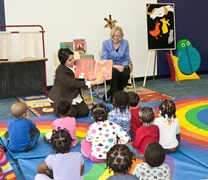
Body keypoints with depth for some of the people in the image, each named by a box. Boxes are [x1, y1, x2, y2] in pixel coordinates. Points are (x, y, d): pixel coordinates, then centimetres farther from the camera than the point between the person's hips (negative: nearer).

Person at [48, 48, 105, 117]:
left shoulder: (75, 64, -7)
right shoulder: (60, 71, -27)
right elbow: (74, 83, -33)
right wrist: (94, 82, -37)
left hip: (74, 97, 6)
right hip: (60, 98, -6)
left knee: (84, 112, -8)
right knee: (72, 114, -21)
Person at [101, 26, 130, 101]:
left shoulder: (125, 43, 3)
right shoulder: (106, 43, -4)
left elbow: (127, 59, 4)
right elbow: (104, 60, -8)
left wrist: (123, 66, -19)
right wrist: (115, 66, -25)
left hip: (122, 66, 3)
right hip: (110, 66, -2)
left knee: (126, 74, -31)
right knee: (115, 72, -37)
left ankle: (110, 93, -14)